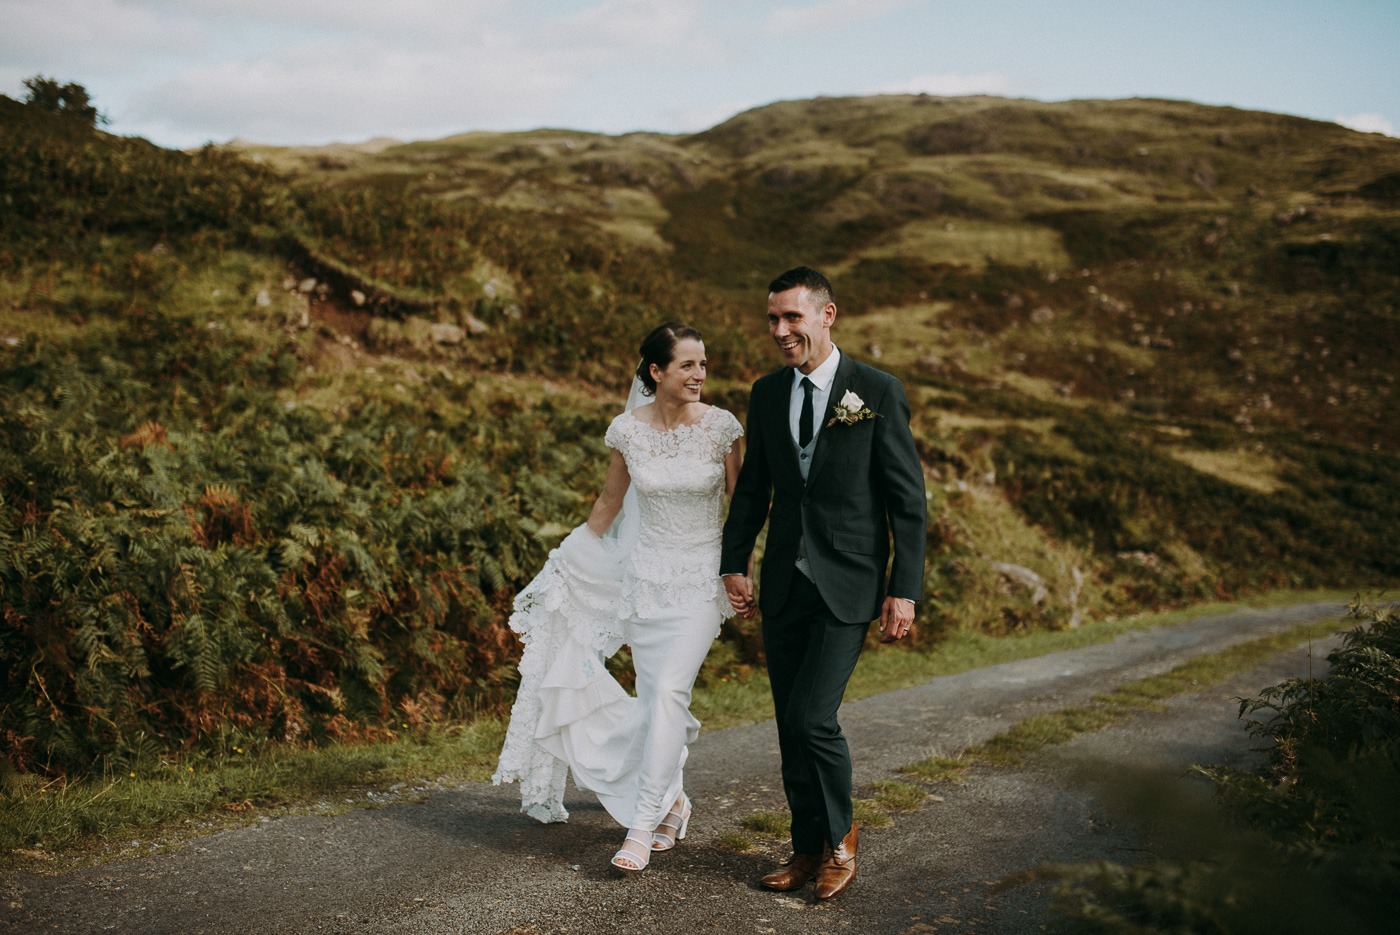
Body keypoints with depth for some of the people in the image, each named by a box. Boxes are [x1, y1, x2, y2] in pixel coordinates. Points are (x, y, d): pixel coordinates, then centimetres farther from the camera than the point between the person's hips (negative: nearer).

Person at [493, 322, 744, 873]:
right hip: (646, 576, 3)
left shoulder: (721, 427, -8)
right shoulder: (628, 430, -3)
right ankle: (670, 798, 29)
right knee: (654, 696, 5)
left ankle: (643, 826, -13)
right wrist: (570, 562, 18)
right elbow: (610, 502, 12)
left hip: (701, 580, -2)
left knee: (669, 690, -17)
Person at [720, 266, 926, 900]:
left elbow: (908, 499, -6)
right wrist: (734, 564, 5)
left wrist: (904, 590, -10)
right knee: (791, 727, 9)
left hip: (848, 584, -5)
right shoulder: (766, 394, 7)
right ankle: (810, 849, 25)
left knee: (812, 717, -14)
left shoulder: (878, 392, -7)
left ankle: (840, 835, 11)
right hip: (784, 584, 5)